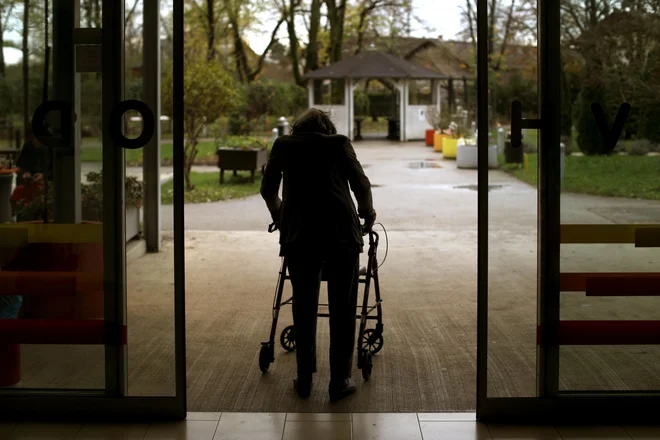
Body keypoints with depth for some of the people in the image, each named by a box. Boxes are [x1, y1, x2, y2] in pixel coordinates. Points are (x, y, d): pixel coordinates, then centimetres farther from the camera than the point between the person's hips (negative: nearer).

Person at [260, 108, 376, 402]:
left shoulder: (283, 145, 16)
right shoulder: (339, 143, 11)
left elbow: (268, 189, 24)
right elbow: (361, 185, 12)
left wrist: (278, 216, 42)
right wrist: (368, 214, 31)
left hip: (298, 235, 1)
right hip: (341, 232, -1)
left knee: (303, 307, 12)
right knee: (342, 308, 7)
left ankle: (304, 381, 17)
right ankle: (340, 382, 9)